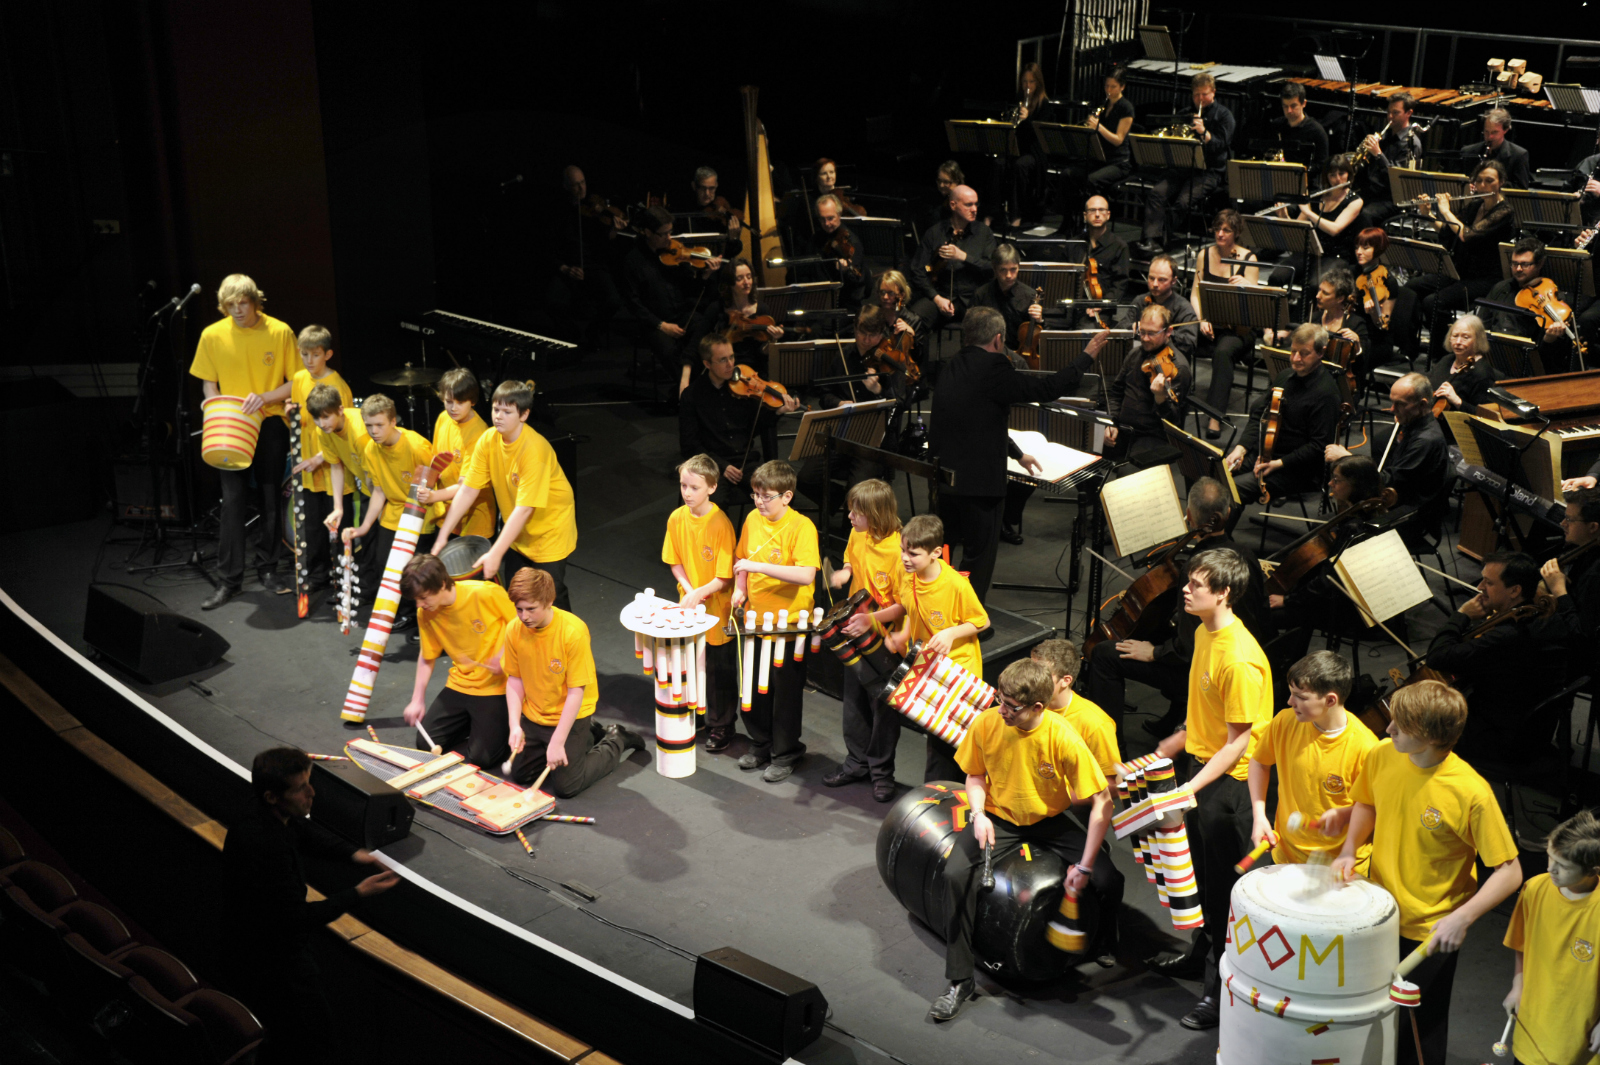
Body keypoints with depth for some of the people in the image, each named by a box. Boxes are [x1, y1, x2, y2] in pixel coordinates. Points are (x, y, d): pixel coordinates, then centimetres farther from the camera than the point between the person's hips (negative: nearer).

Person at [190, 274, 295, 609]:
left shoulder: (279, 332, -6)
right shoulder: (212, 335, -1)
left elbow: (296, 382, -2)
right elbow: (208, 383, 8)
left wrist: (265, 397, -18)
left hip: (270, 425, 0)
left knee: (270, 499, 8)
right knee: (232, 501, -5)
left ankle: (268, 568, 23)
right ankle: (229, 579, 0)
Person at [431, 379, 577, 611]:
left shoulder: (534, 449, -30)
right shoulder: (488, 441, -10)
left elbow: (524, 508, -33)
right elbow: (467, 490, -7)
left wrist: (495, 553, -36)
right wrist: (443, 535, -12)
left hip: (549, 529, -6)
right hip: (517, 531, 6)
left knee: (551, 599, 0)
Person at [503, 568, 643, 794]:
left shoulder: (573, 631, -27)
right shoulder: (514, 631, -12)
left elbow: (576, 691, -24)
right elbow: (514, 680, -1)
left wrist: (557, 742, -25)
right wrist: (515, 725, -14)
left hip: (570, 715, -6)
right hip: (532, 716, 6)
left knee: (566, 787, -6)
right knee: (520, 774, 15)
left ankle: (616, 741, 18)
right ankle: (588, 735, 29)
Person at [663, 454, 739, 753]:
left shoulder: (721, 524, -21)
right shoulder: (677, 518, -4)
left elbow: (725, 577, -20)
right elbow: (675, 561, 5)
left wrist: (699, 593, -32)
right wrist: (688, 590, -10)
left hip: (717, 608, -5)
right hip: (687, 605, 5)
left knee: (719, 670, 8)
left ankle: (720, 726, 25)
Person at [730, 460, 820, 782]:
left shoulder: (801, 527, -18)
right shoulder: (752, 519, 2)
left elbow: (806, 575, -29)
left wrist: (759, 566, -32)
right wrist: (739, 589, 0)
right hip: (754, 619, 6)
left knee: (785, 690, 6)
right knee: (753, 685, 16)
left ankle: (785, 753, 23)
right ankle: (761, 743, 35)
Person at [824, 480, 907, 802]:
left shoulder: (898, 550, -25)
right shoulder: (857, 536, -3)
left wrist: (872, 619, -32)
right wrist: (844, 572, -3)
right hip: (855, 634, 7)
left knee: (883, 706, 7)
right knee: (854, 702, 17)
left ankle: (881, 771, 22)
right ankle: (856, 762, 34)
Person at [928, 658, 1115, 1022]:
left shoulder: (1063, 738, -26)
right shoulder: (986, 724, -18)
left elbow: (1102, 801, -21)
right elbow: (975, 775, 2)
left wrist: (1084, 866, -22)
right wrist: (979, 814, -19)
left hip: (1051, 821, -1)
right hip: (999, 818, 1)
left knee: (1108, 880, -20)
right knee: (956, 874, -24)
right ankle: (960, 982, -10)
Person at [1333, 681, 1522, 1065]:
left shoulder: (1471, 794, -27)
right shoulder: (1382, 757, -12)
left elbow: (1510, 872, -20)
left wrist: (1462, 918, -29)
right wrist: (1349, 850, -5)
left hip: (1432, 934, -5)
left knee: (1422, 1033, 13)